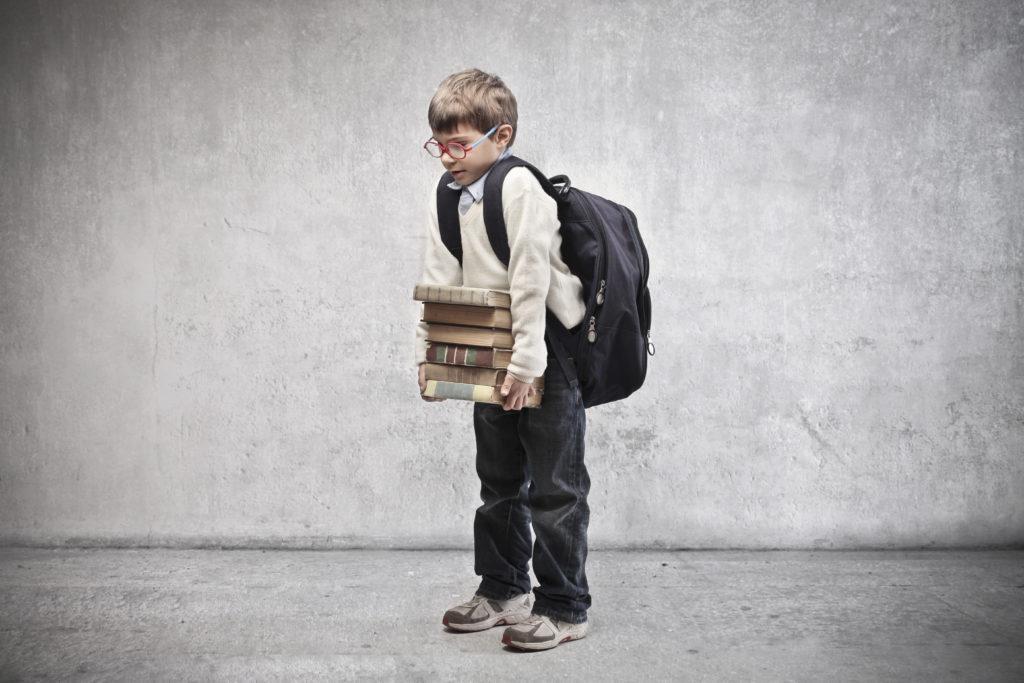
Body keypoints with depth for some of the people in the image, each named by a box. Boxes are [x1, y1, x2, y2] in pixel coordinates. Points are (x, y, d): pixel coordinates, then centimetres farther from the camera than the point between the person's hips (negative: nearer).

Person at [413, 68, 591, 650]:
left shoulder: (521, 189, -19)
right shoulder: (446, 197, 4)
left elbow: (531, 282, -22)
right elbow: (438, 281, 7)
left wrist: (525, 365, -23)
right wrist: (428, 354, 4)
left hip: (548, 358, -8)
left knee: (555, 488, 0)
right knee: (498, 482, 17)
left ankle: (565, 607, 10)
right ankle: (503, 590, 31)